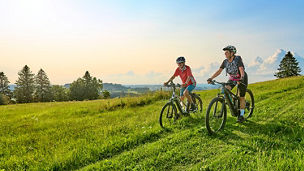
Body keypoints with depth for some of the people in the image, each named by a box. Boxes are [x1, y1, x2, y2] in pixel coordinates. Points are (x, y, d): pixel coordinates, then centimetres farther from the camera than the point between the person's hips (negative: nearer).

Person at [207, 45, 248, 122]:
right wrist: (211, 78, -28)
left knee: (241, 97, 0)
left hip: (241, 79, -4)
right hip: (232, 78, 5)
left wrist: (241, 78, -56)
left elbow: (241, 70, -38)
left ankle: (241, 115, 13)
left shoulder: (238, 59, -25)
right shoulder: (225, 61, -11)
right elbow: (219, 71, -15)